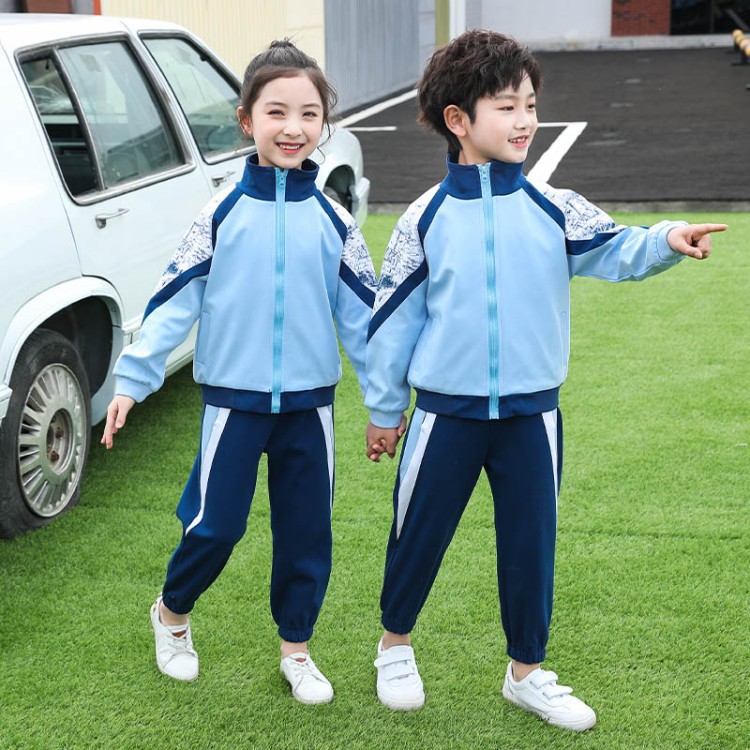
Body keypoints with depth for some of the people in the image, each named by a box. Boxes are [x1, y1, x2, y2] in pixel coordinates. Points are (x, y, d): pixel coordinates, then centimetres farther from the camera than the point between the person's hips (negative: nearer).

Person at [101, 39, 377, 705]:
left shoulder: (334, 223, 0)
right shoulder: (222, 216, -4)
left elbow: (361, 315, 5)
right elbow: (174, 303, -3)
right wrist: (132, 380, -7)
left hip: (310, 403, 2)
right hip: (234, 399, -2)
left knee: (307, 531, 8)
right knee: (215, 524, 0)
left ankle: (296, 648, 27)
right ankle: (172, 613, 30)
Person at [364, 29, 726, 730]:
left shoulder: (553, 210, -1)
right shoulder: (425, 219, -4)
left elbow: (613, 249, -14)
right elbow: (392, 318, 2)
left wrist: (666, 239, -37)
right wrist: (383, 409, 7)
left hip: (532, 411, 1)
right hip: (447, 411, -1)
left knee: (531, 542, 10)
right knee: (418, 535, 12)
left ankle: (527, 671, 29)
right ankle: (395, 645, 37)